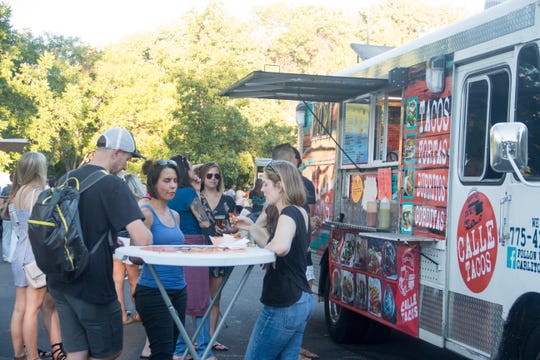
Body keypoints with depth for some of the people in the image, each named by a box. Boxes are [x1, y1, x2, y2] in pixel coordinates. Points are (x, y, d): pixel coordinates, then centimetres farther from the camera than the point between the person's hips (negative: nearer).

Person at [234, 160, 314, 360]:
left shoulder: (288, 214, -18)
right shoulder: (300, 213, 12)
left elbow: (279, 247, -40)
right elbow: (271, 244, 22)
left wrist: (266, 251, -20)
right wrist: (252, 227, 13)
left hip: (283, 305, -10)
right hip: (302, 300, 10)